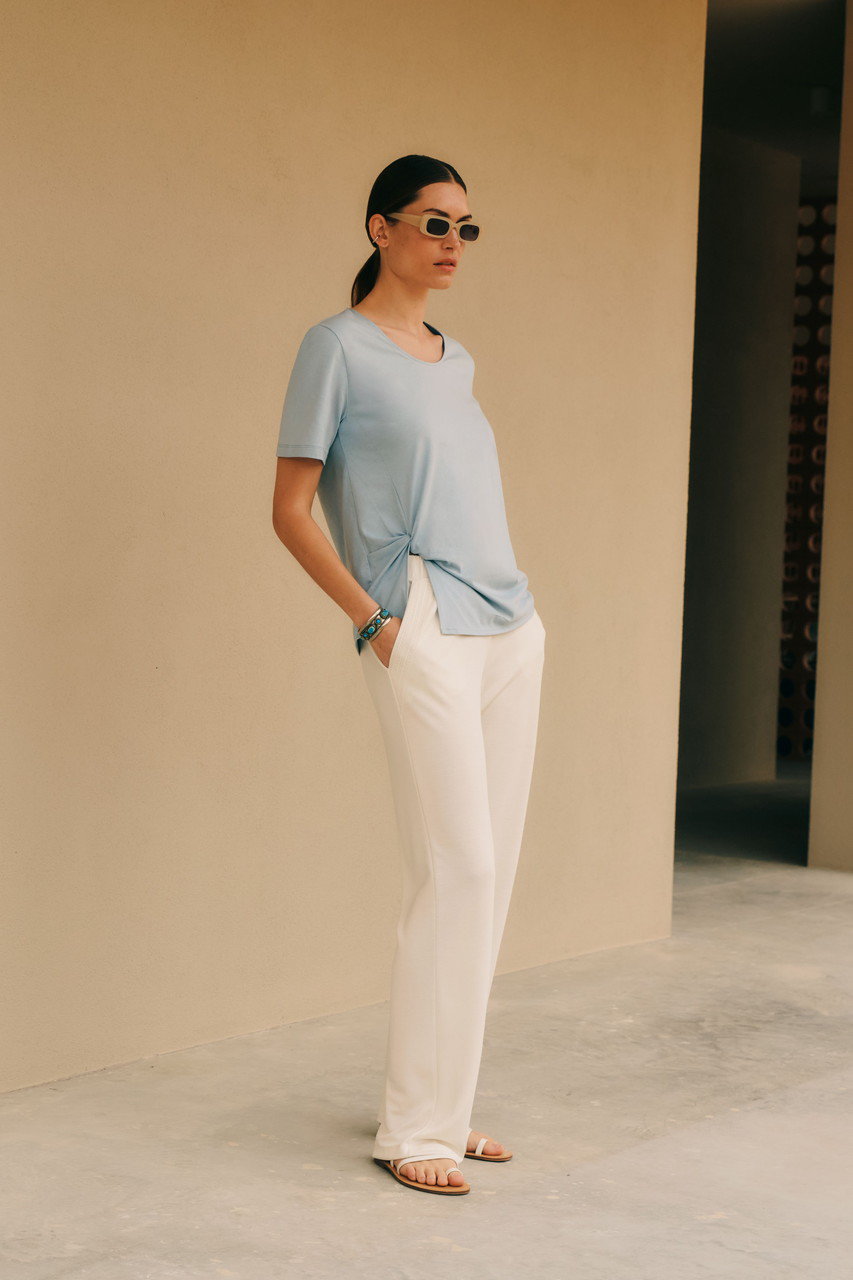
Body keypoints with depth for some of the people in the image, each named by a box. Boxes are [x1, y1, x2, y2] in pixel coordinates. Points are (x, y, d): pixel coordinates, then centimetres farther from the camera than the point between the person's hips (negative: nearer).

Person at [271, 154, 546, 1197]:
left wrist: (516, 613, 12)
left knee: (487, 873, 6)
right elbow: (291, 511, -4)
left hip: (510, 630, 7)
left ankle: (444, 1102, 16)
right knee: (456, 867, -11)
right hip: (421, 634, -7)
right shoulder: (338, 346, -2)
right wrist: (373, 619, -11)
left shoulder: (453, 359, 19)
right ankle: (415, 1127, -1)